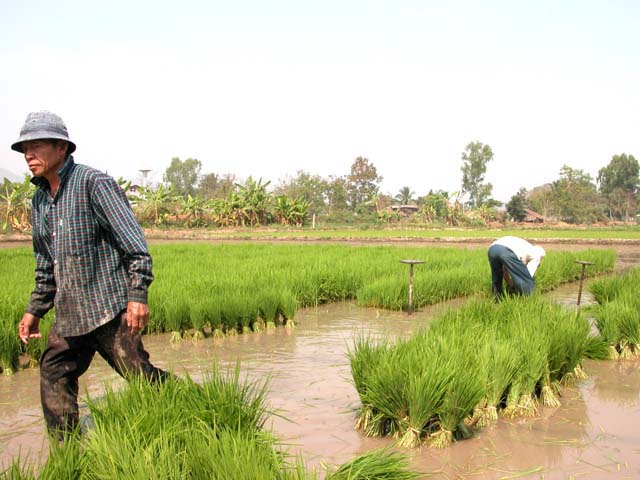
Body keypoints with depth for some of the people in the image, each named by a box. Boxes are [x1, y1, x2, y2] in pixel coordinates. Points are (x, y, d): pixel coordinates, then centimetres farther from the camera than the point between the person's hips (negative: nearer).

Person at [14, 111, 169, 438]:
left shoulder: (94, 184, -10)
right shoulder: (39, 199, 14)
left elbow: (134, 243, -15)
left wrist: (138, 295, -22)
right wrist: (35, 310, 23)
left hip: (109, 304, -8)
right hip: (69, 313, 8)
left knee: (137, 372, -9)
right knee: (54, 374, 10)